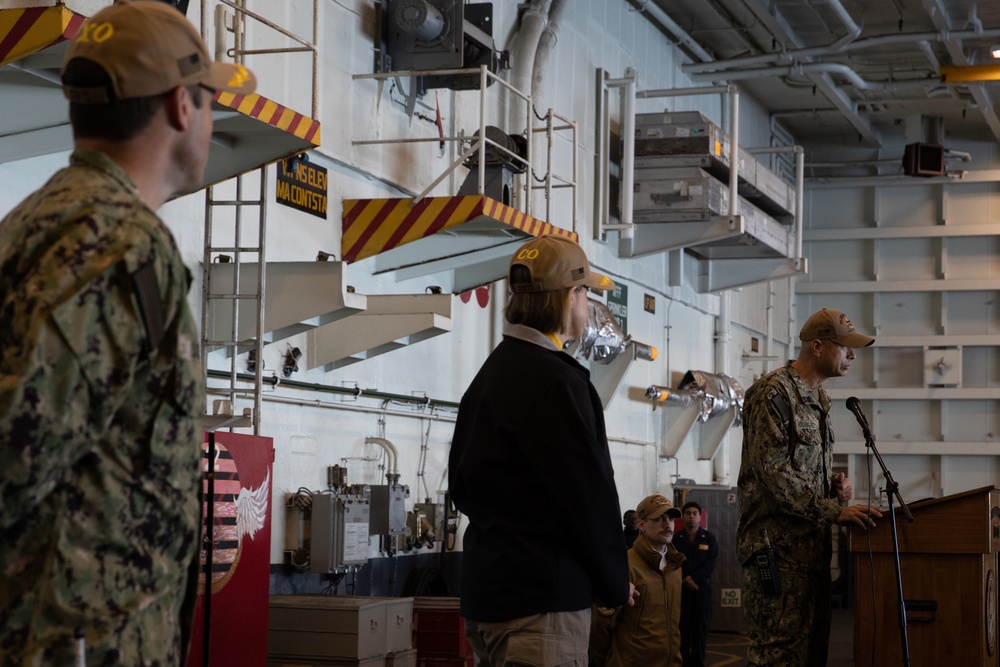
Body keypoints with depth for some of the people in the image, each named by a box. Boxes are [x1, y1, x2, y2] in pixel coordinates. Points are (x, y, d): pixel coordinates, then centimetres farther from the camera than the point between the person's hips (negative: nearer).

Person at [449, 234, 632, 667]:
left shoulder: (490, 374, 16)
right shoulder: (553, 380, -15)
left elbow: (463, 486, 22)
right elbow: (589, 492, -16)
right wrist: (615, 583, -4)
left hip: (486, 590, 10)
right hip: (541, 598, -10)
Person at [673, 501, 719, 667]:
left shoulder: (709, 539, 6)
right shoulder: (675, 539, 6)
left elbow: (712, 563, -4)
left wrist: (693, 578, -14)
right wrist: (684, 580, -14)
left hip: (702, 588, 1)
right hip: (681, 588, 0)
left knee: (700, 626, 1)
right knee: (682, 627, -4)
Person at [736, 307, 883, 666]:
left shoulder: (817, 400, 20)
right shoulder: (773, 393, -10)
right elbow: (773, 472, -18)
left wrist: (835, 483, 6)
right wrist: (834, 511, -20)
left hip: (812, 548, 10)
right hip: (777, 547, -9)